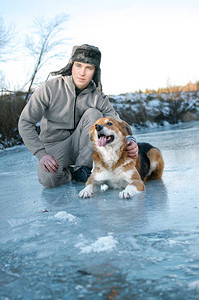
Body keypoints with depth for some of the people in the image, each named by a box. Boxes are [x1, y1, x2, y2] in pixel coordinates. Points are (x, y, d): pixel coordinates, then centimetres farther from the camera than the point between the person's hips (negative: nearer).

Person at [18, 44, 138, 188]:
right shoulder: (50, 88, -14)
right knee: (48, 179, -34)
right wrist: (41, 154, -22)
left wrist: (130, 143, -35)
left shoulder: (98, 97, -7)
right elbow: (25, 123, -12)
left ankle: (80, 168, -14)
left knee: (93, 114, -23)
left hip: (78, 143, 3)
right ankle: (69, 173, 2)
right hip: (53, 146, -3)